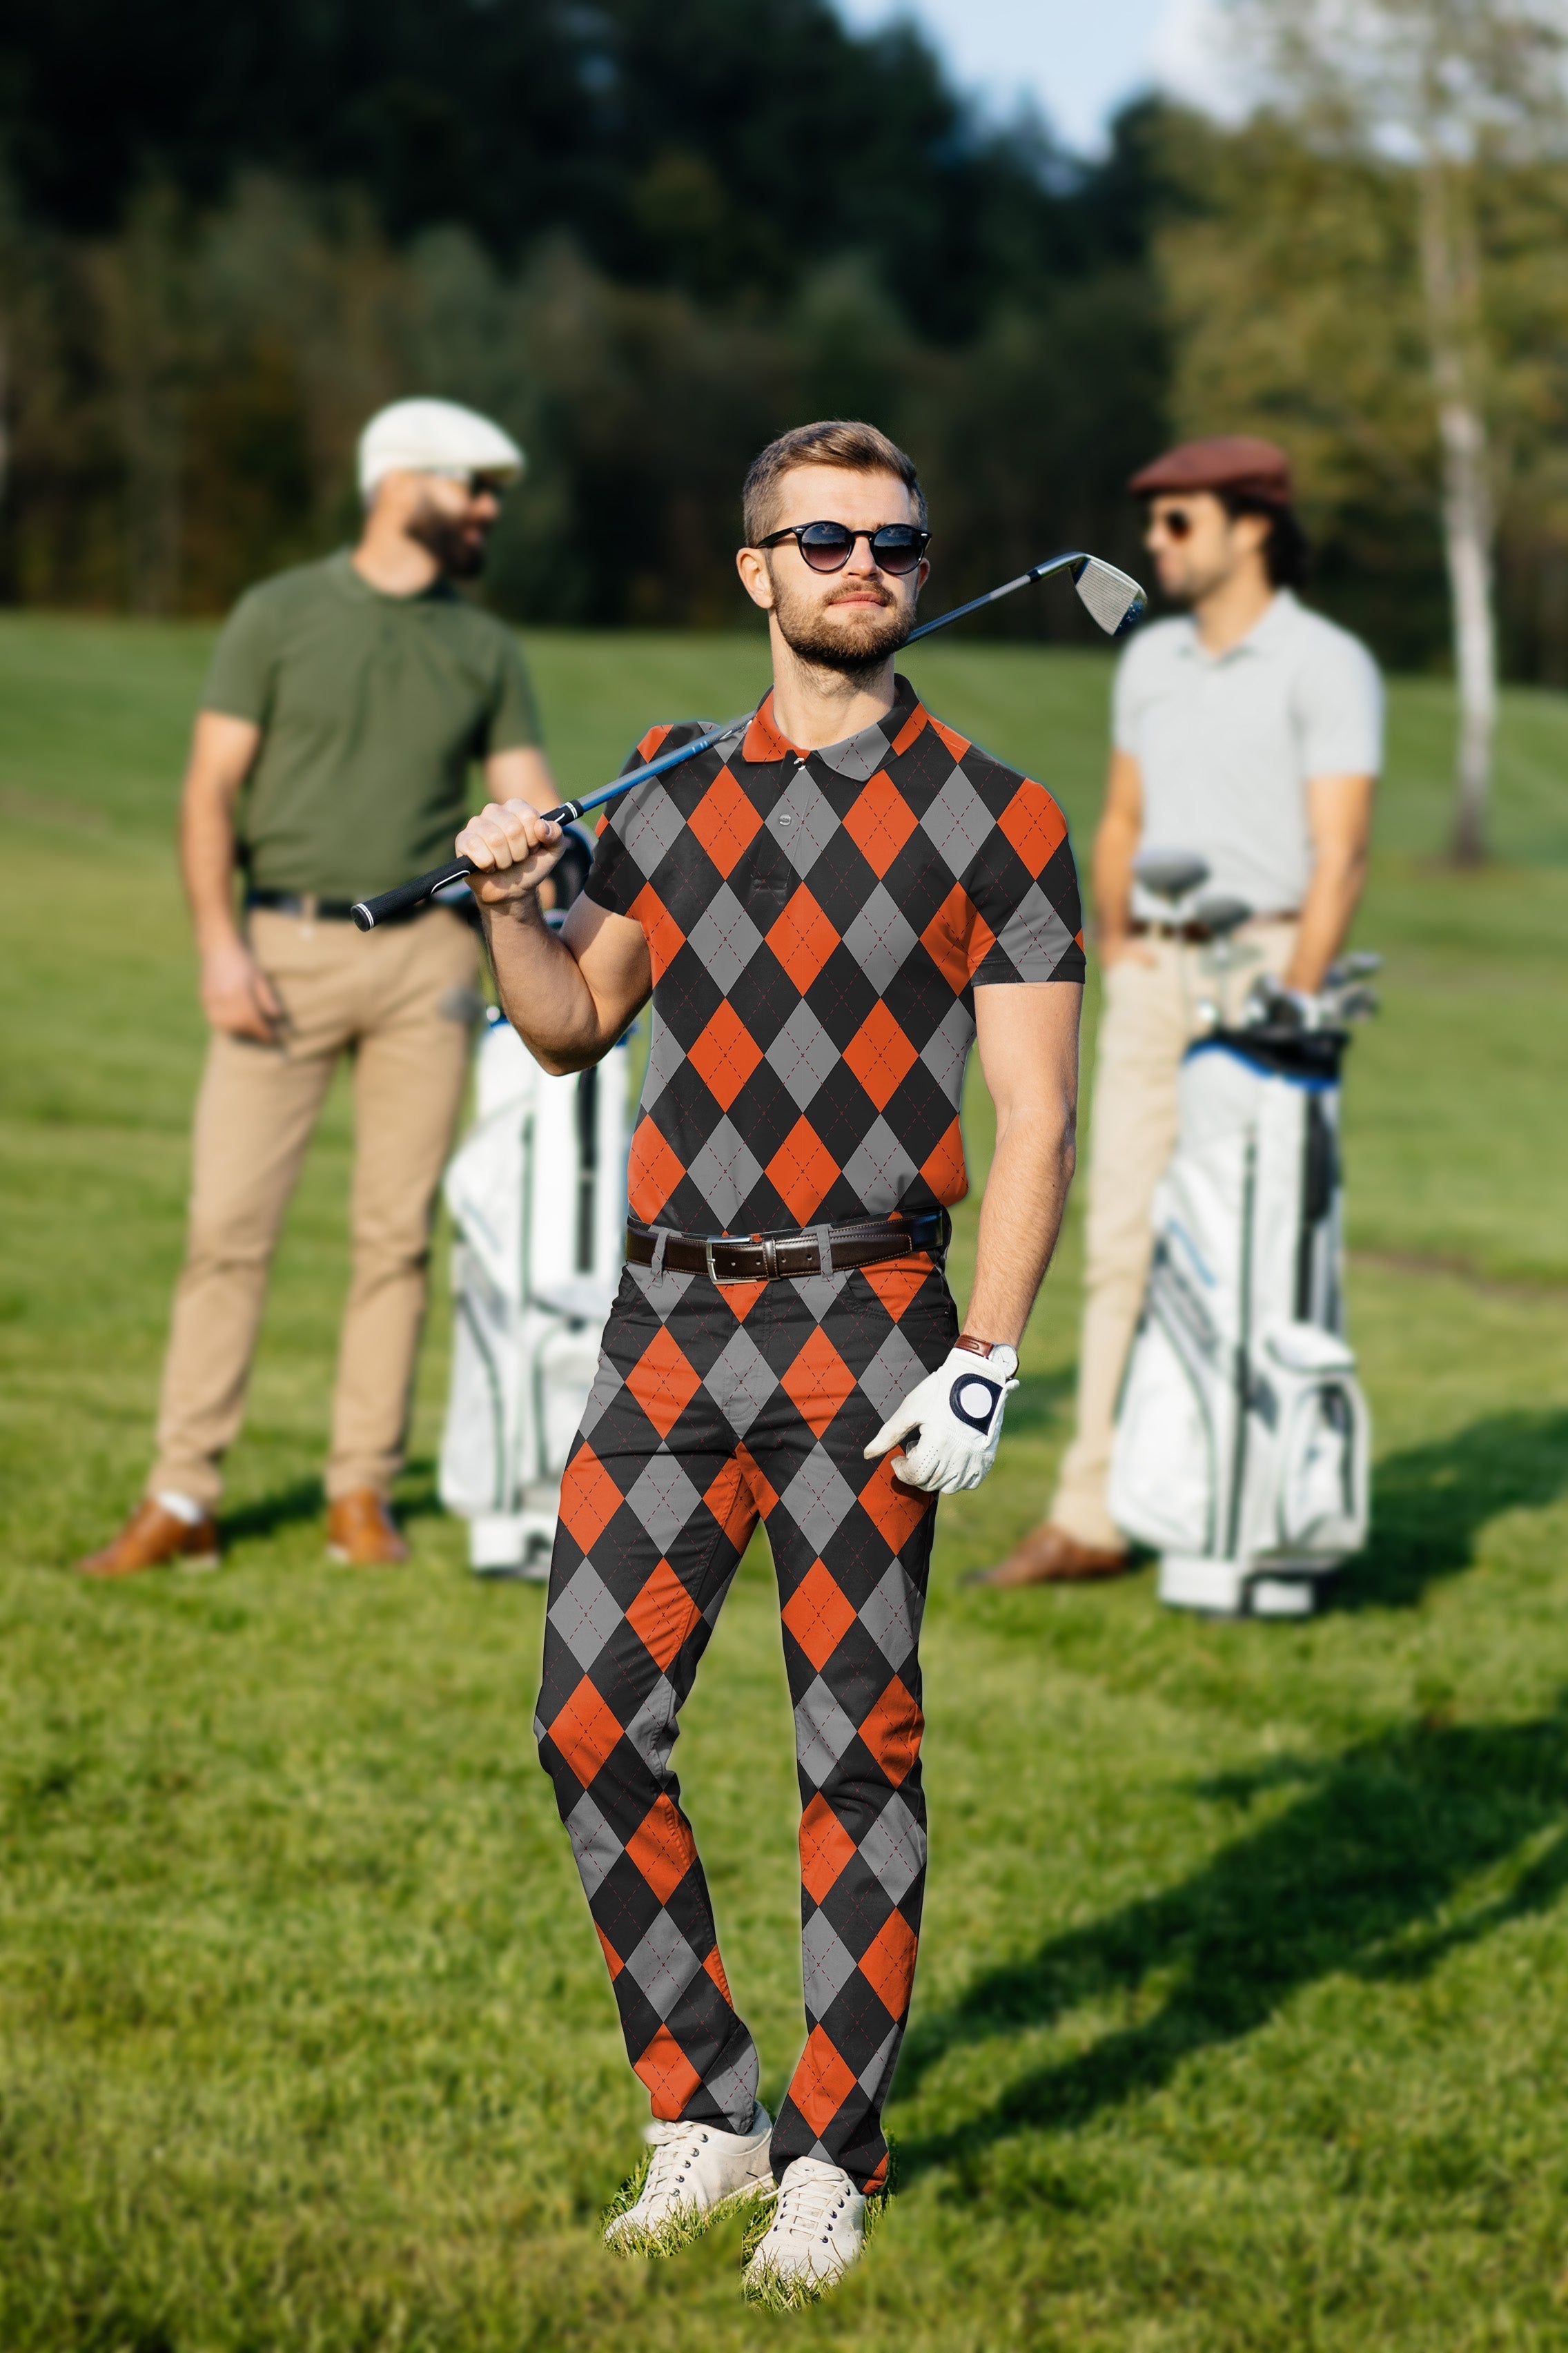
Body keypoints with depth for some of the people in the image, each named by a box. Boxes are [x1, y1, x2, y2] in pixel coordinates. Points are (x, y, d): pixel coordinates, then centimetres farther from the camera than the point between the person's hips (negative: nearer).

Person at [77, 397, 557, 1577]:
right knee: (230, 1222, -6)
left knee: (399, 1232, 3)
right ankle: (182, 1500, -2)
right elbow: (211, 787, 0)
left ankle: (365, 1492, 11)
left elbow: (530, 803, 7)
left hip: (423, 954, 3)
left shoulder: (486, 649, 11)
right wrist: (219, 940, -12)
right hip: (286, 949, -3)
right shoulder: (280, 616, 2)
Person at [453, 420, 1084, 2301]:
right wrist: (508, 911, 1)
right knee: (592, 1723, 0)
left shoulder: (993, 818, 0)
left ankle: (830, 2158, 11)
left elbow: (1034, 1117, -4)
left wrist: (983, 1364, -13)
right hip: (670, 1320, 4)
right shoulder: (669, 786, 11)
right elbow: (579, 1025, 22)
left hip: (866, 1333, -4)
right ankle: (701, 2110, 15)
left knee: (856, 1752, 0)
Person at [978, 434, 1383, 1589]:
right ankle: (1092, 1516, 4)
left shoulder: (1326, 665, -6)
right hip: (1152, 974, 6)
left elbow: (1340, 852, -12)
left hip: (1264, 963, -6)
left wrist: (1292, 1005, -18)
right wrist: (1117, 952, 12)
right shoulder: (1152, 661, 15)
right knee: (1123, 1243, 3)